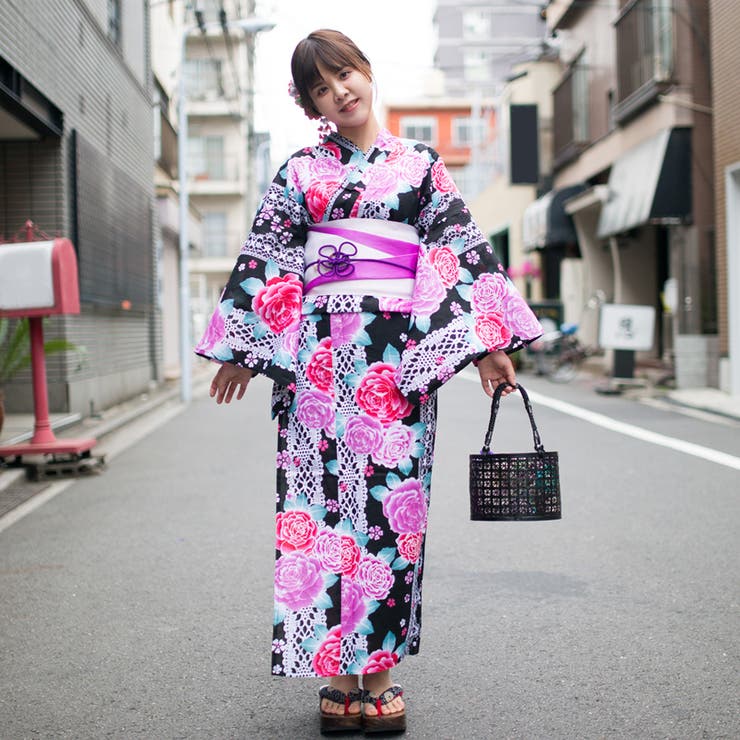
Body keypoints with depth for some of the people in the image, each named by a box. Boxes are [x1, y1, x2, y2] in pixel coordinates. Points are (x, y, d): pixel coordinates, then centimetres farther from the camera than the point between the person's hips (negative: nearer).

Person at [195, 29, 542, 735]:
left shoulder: (419, 163, 12)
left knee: (389, 497, -3)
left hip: (400, 351, 0)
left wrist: (489, 341, -1)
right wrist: (242, 351, 9)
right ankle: (339, 673, 6)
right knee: (323, 496, -3)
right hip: (319, 350, 1)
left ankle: (380, 668, 7)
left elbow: (465, 248, 7)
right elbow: (262, 259, 13)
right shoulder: (300, 170, 14)